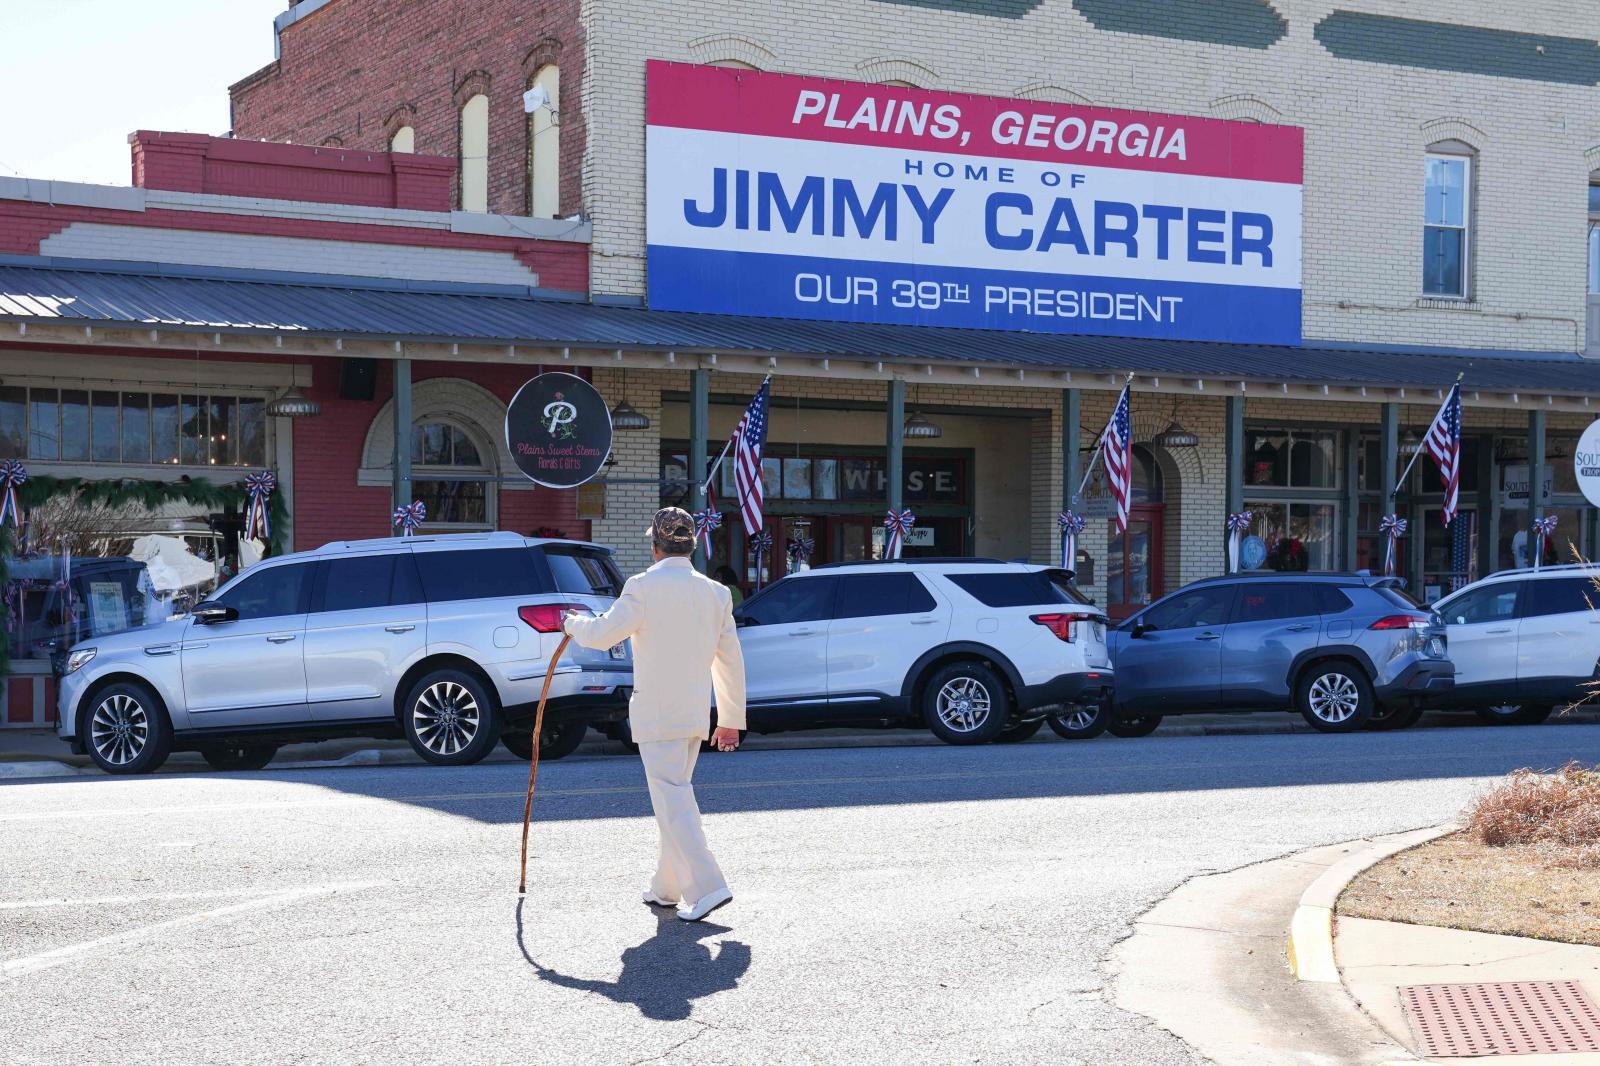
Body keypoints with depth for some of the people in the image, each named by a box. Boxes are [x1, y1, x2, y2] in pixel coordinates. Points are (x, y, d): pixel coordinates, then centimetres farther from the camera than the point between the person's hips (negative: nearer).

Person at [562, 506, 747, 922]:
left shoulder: (644, 587, -12)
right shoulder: (715, 593, 6)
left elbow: (604, 634, -8)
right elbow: (731, 662, 10)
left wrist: (572, 623, 14)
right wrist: (731, 719, 18)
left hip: (656, 714, -6)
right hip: (696, 713, 6)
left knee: (673, 802, -7)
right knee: (675, 797, 18)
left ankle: (706, 887, -16)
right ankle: (667, 888, 26)